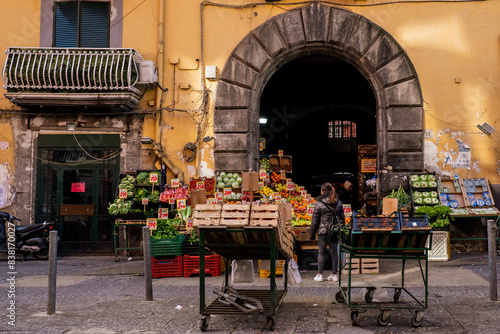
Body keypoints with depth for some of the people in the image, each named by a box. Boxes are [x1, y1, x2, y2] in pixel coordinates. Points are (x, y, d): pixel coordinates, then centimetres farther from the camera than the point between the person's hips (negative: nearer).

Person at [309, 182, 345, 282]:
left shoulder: (319, 204, -11)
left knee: (321, 252, 7)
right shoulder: (338, 203, 4)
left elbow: (315, 221, -7)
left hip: (323, 232, -4)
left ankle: (320, 275, 11)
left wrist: (311, 234, 1)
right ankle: (334, 274, 16)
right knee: (334, 252, 12)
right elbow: (342, 218, 9)